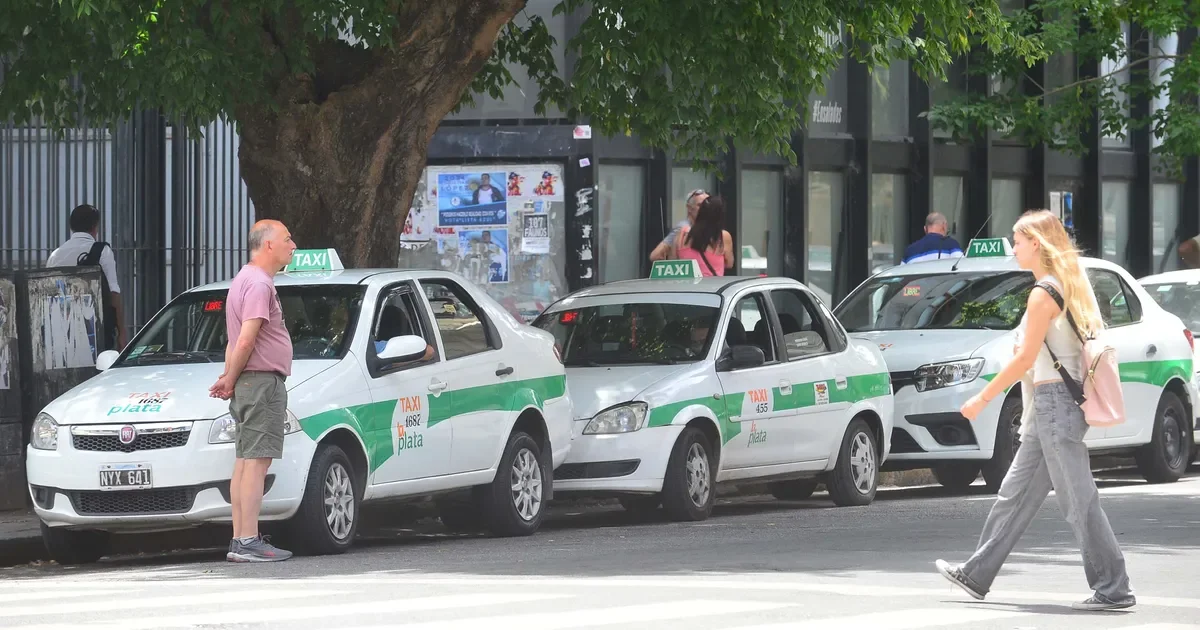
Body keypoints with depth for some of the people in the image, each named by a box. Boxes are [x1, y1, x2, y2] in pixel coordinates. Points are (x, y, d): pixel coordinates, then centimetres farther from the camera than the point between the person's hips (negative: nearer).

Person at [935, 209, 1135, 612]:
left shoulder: (1043, 294, -14)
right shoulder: (1069, 287, 14)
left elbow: (1025, 359, -17)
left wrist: (981, 399, -11)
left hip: (1054, 401, -10)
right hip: (1049, 409, 10)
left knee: (1078, 500, -8)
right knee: (1016, 494, 15)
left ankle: (1113, 589, -6)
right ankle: (977, 575, 22)